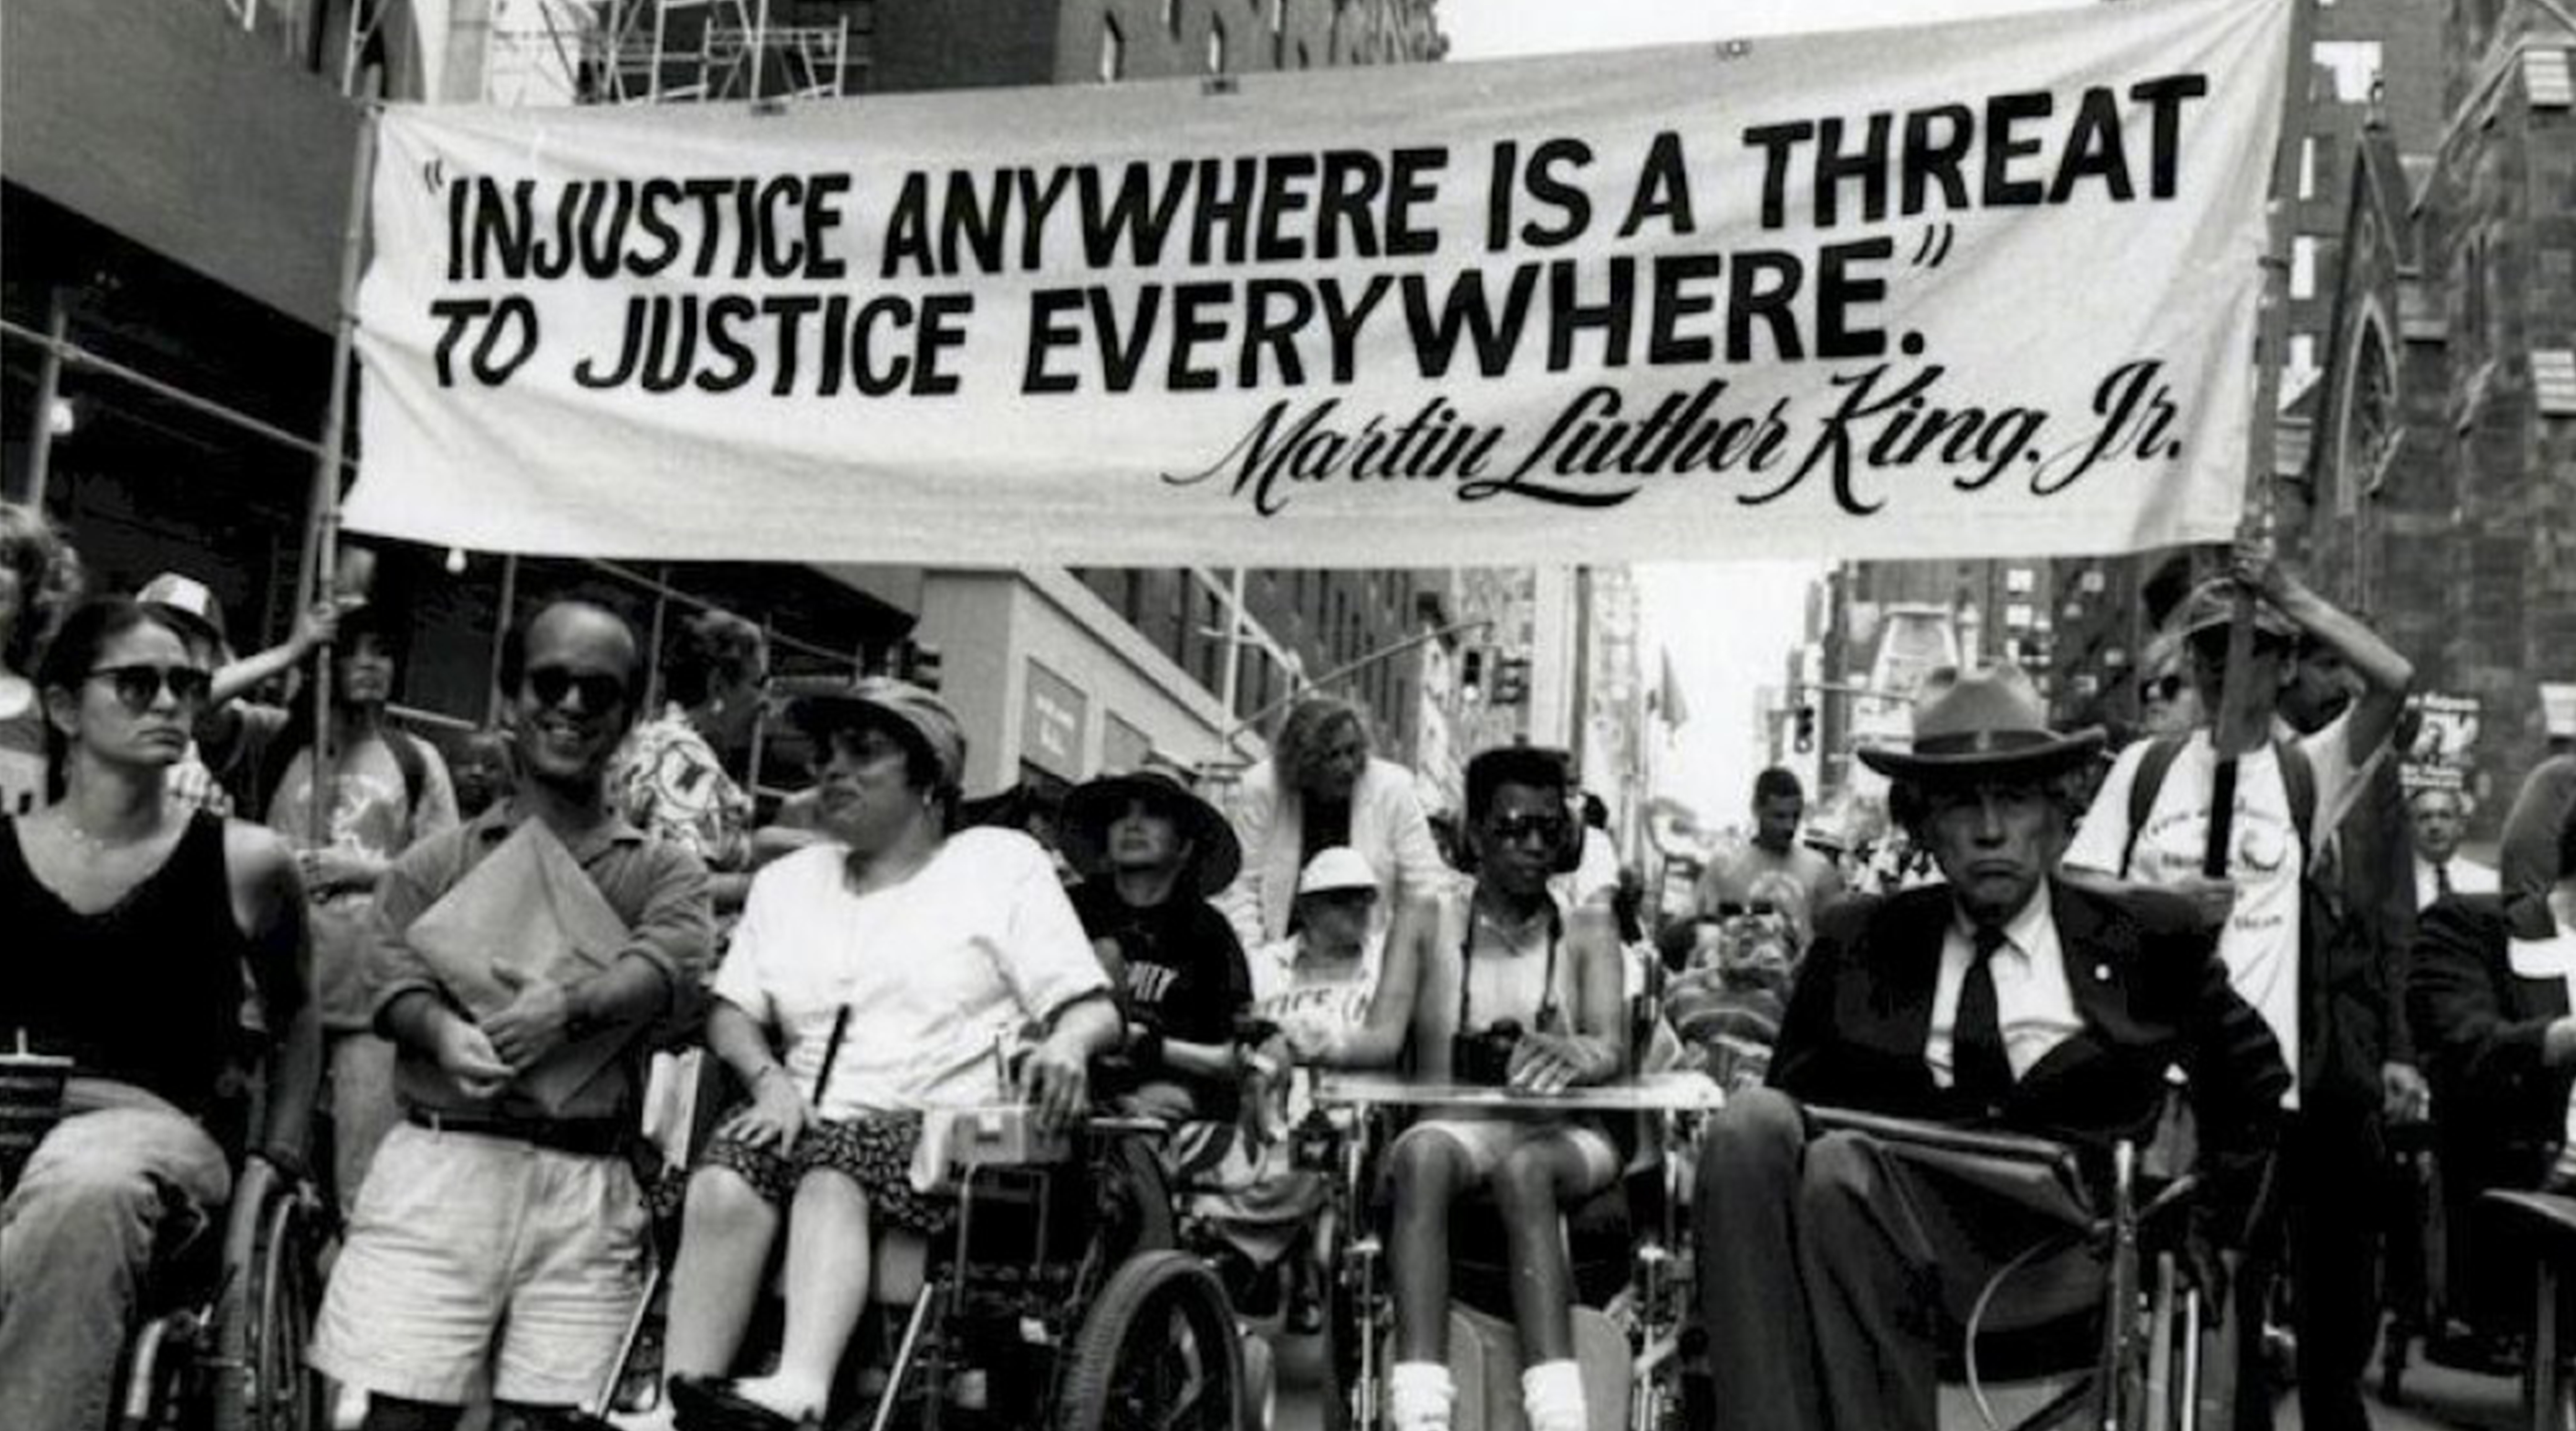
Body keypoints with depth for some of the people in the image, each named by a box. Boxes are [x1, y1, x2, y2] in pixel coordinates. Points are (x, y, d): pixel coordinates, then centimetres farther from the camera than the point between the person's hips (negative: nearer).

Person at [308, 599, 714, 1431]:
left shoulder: (664, 872, 13)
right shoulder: (435, 863, 14)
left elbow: (673, 969, -6)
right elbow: (396, 975, -1)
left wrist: (572, 1004, -24)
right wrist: (444, 1033, -22)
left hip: (587, 1184, 0)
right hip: (443, 1165, 0)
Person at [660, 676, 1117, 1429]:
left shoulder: (1002, 864, 10)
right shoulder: (786, 881, 23)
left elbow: (1094, 1007, 3)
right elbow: (730, 1010, 14)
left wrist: (1068, 1043, -21)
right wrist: (770, 1078, -8)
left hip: (946, 1125, -4)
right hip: (812, 1126, 4)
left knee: (832, 1179, -35)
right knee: (721, 1186, -29)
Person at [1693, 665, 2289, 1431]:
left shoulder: (2146, 939, 15)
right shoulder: (1858, 940, 18)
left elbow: (2259, 1084, 23)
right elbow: (1798, 1099, 16)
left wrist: (2207, 1225, 12)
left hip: (2058, 1240, -2)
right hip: (1884, 1216, 3)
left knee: (1844, 1168, -32)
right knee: (1751, 1124, -29)